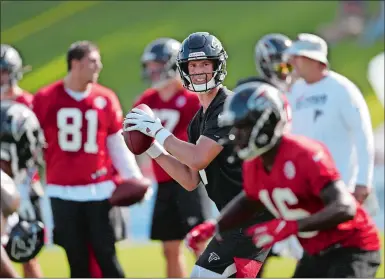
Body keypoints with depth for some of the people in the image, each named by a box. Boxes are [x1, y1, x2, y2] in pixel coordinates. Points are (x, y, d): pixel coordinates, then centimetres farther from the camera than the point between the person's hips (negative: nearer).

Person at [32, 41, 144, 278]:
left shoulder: (106, 99, 3)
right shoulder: (46, 99, -2)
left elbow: (118, 145, 8)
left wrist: (134, 177, -4)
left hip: (100, 189, 1)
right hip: (63, 192, -1)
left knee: (107, 256, -1)